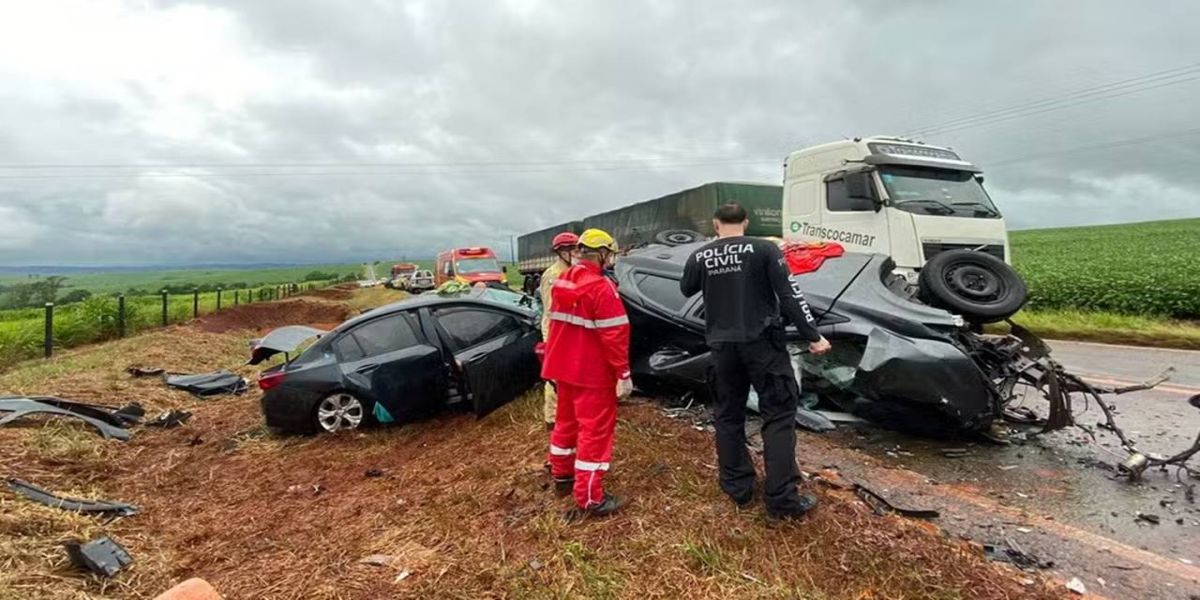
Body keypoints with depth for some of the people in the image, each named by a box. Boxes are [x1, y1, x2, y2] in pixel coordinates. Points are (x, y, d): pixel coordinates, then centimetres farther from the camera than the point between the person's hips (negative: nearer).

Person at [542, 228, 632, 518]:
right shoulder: (602, 288, -20)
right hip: (592, 373, -8)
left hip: (563, 367, 9)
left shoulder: (561, 282, 7)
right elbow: (614, 335, -22)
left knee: (566, 421, 22)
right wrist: (624, 374, -17)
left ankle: (562, 476, 37)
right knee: (595, 430, -1)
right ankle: (589, 499, 5)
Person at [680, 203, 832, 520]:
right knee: (779, 414, 4)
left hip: (722, 346, 3)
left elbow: (686, 290, 19)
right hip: (762, 342, -3)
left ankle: (737, 487, 24)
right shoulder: (764, 249, -8)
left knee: (728, 416, 15)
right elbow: (789, 295, -10)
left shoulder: (700, 256, 1)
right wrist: (812, 336, -4)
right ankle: (781, 497, 5)